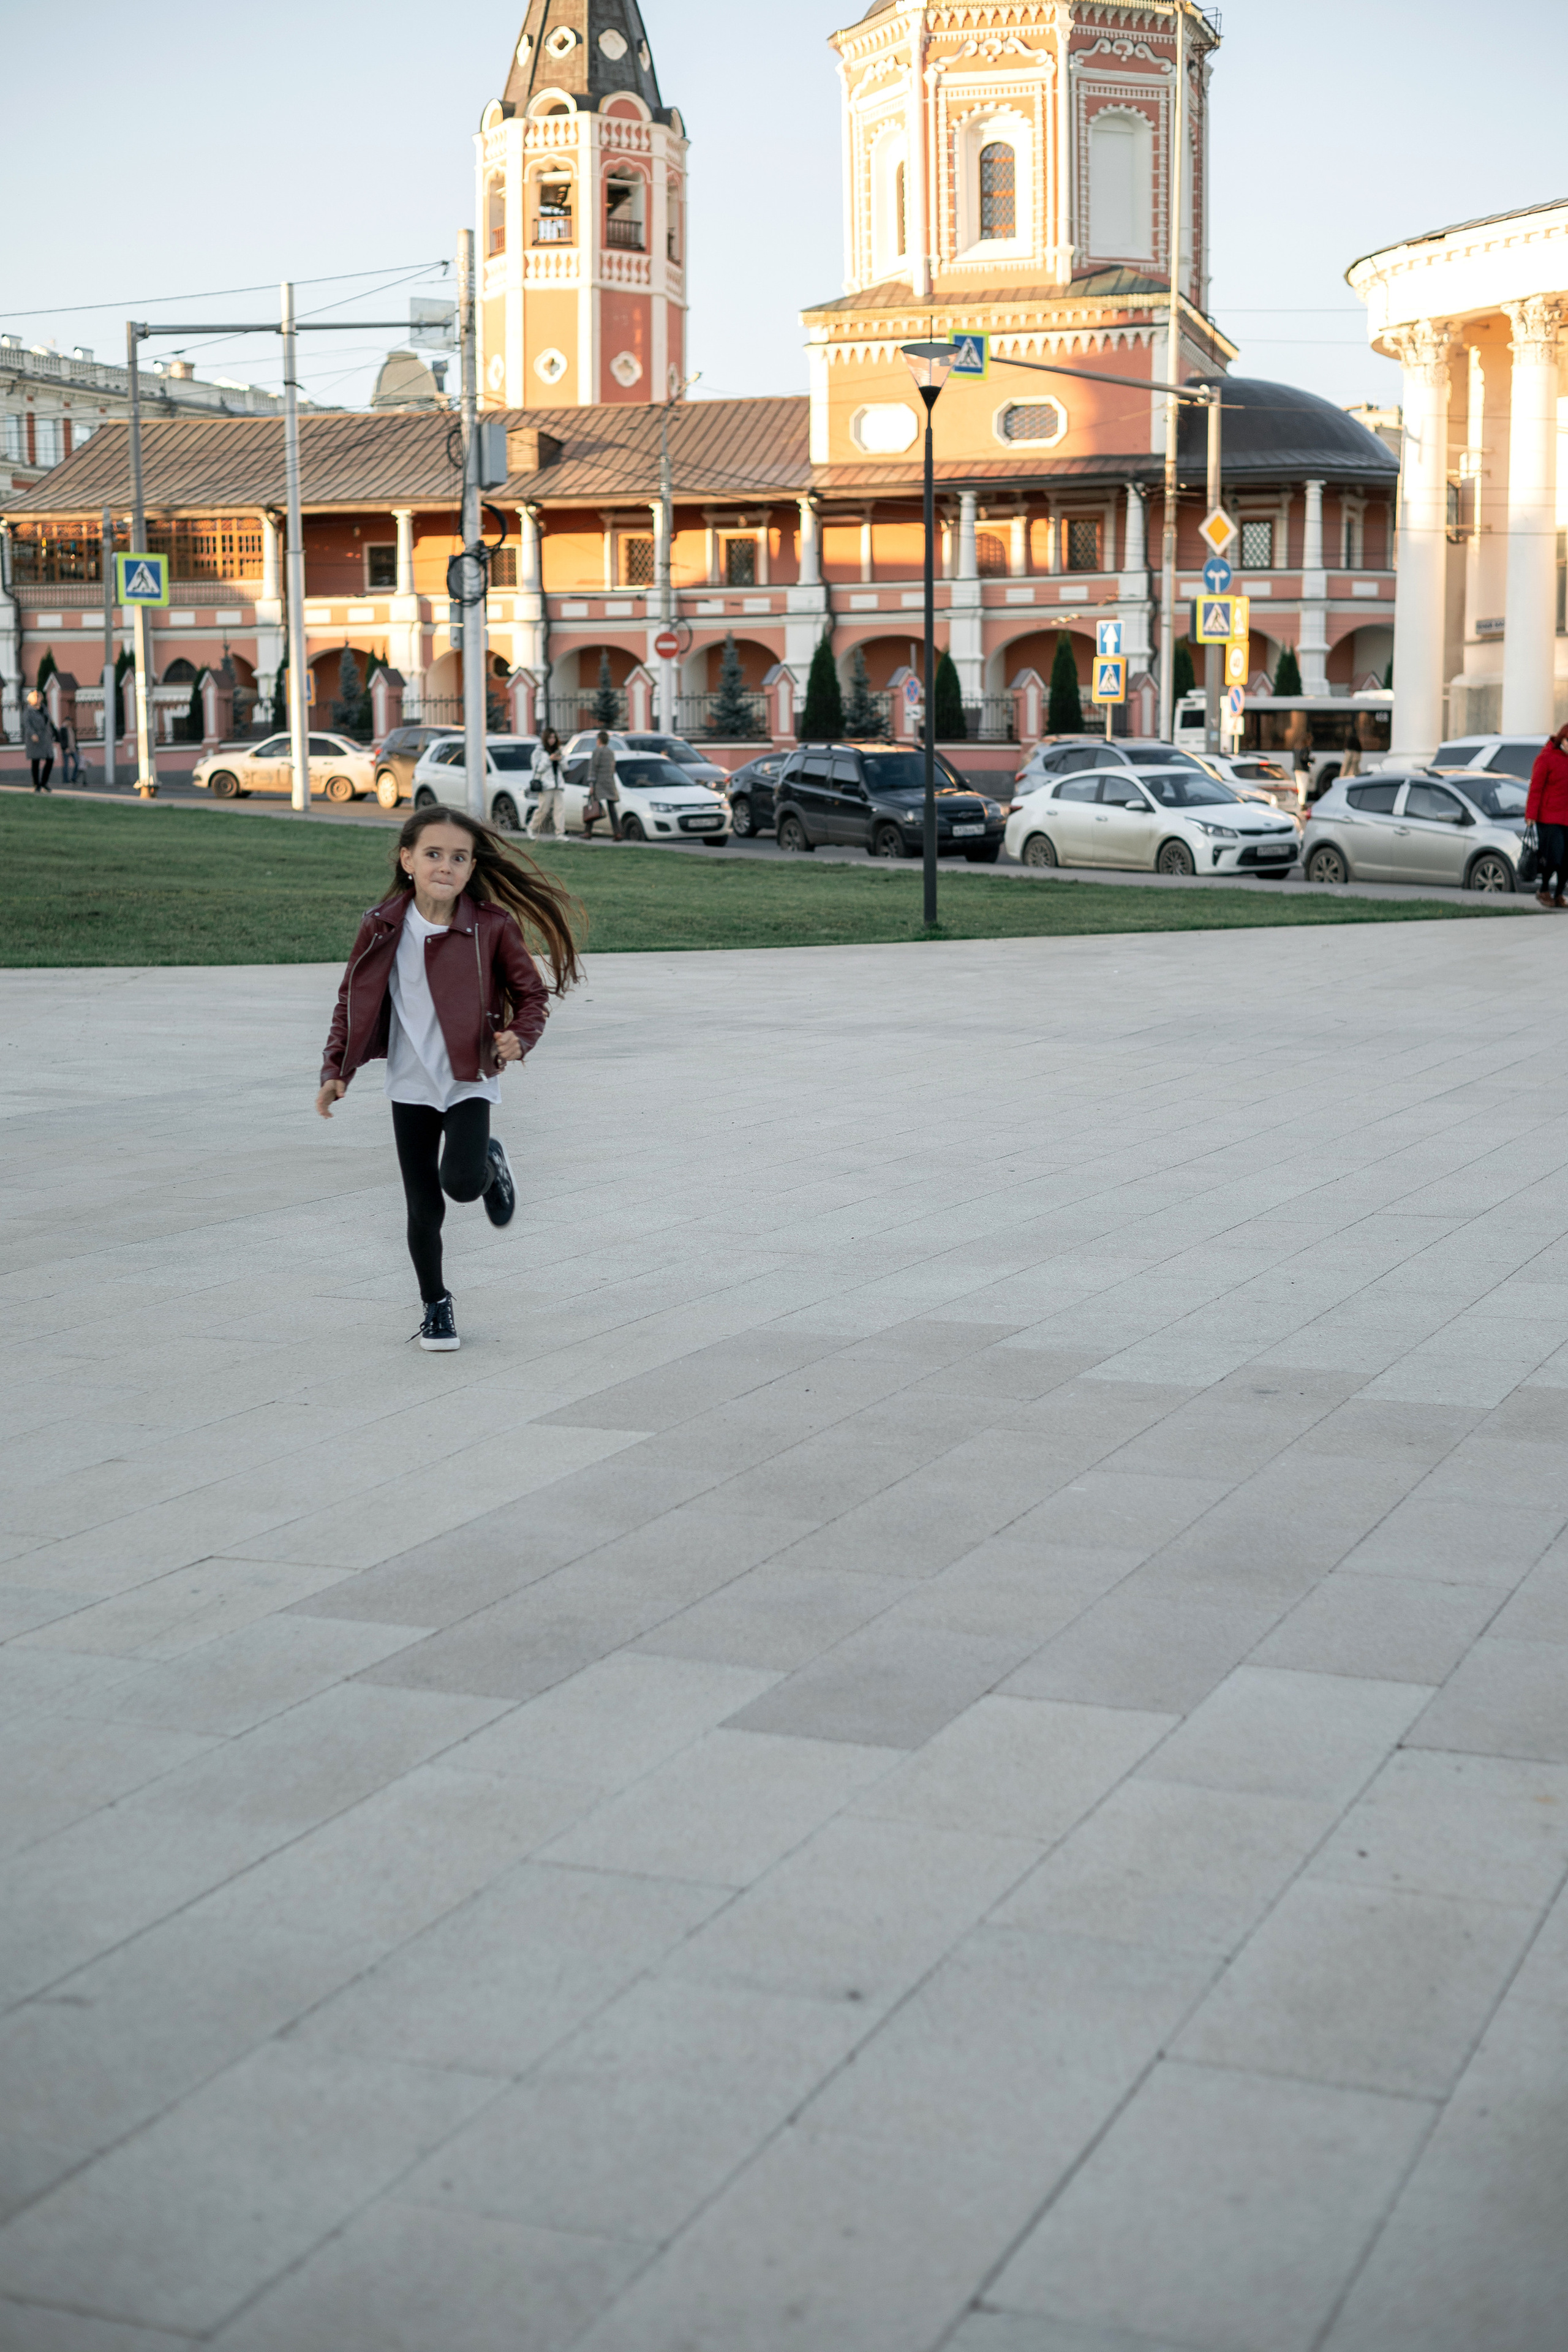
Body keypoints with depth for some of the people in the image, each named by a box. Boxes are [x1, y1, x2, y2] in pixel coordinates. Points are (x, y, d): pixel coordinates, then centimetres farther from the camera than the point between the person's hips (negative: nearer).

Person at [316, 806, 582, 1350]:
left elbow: (531, 993, 2)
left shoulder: (493, 927, -8)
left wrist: (520, 1036, -18)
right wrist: (336, 1070, 1)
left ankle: (491, 1164, 16)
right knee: (423, 1208, 4)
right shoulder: (383, 929, -3)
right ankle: (436, 1305, 25)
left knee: (461, 1183, -22)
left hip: (469, 1081, -2)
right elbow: (351, 1001, 7)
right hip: (410, 1086, 2)